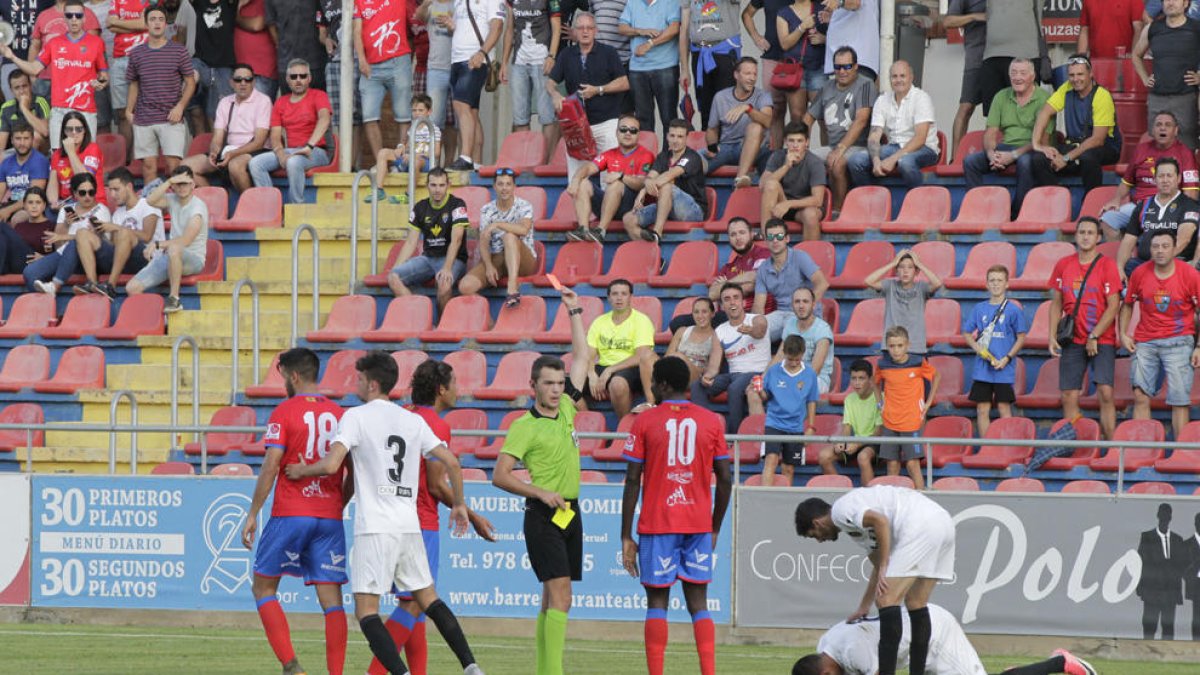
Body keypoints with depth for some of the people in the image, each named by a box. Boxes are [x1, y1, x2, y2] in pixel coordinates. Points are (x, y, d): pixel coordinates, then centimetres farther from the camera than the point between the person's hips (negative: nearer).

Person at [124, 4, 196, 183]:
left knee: (174, 163, -11)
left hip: (171, 119, -2)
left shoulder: (179, 51, 2)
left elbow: (190, 82, 4)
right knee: (149, 165, 0)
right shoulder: (136, 54, 9)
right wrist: (129, 110, 6)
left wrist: (180, 106, -10)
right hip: (144, 119, 2)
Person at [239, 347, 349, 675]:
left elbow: (270, 466, -11)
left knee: (264, 589, 7)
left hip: (290, 515, -4)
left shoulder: (284, 412, -5)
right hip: (329, 518, 4)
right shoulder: (339, 415, 10)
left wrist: (253, 514, -7)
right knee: (331, 599, 3)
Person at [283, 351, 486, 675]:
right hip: (410, 524, 6)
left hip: (375, 527, -6)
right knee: (428, 599, 17)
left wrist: (300, 470, 4)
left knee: (366, 610, -3)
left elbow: (331, 465, -16)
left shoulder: (355, 417, -5)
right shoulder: (414, 421, 11)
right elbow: (451, 462, 10)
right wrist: (459, 505, 24)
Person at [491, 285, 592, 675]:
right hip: (544, 516, -7)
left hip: (569, 513, 7)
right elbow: (500, 476, -12)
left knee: (553, 598, 9)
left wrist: (574, 311, 18)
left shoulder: (565, 409, 10)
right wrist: (540, 492, -20)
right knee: (559, 596, -17)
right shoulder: (525, 426, -10)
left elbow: (582, 357, 21)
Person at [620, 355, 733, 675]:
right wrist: (715, 529, 16)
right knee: (699, 604, 5)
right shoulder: (711, 421, 5)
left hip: (657, 526, -2)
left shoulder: (645, 421, -2)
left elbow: (632, 482, -5)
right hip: (698, 526, 2)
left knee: (657, 603, 2)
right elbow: (725, 480, 5)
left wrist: (626, 537, -1)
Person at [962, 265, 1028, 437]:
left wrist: (1007, 358, -11)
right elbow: (967, 334, 14)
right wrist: (976, 346, -6)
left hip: (1004, 370, -3)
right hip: (981, 369, 3)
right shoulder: (979, 309, 8)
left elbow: (1021, 338, -1)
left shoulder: (1014, 310, -2)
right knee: (982, 408, 4)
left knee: (1004, 408, -1)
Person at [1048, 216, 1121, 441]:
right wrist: (1052, 336, 3)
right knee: (1069, 397, -1)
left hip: (1102, 341, -4)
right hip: (1072, 342, 4)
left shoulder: (1107, 265, -3)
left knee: (1105, 393, -13)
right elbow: (1056, 303, 14)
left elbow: (1113, 306, -6)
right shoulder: (1063, 265, 8)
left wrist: (1094, 336, -11)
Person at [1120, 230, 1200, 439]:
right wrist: (1123, 333, 5)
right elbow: (1127, 304, 15)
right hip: (1145, 341, 3)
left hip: (1177, 341, -3)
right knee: (1140, 396, 1)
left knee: (1179, 401, -6)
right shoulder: (1140, 274, 1)